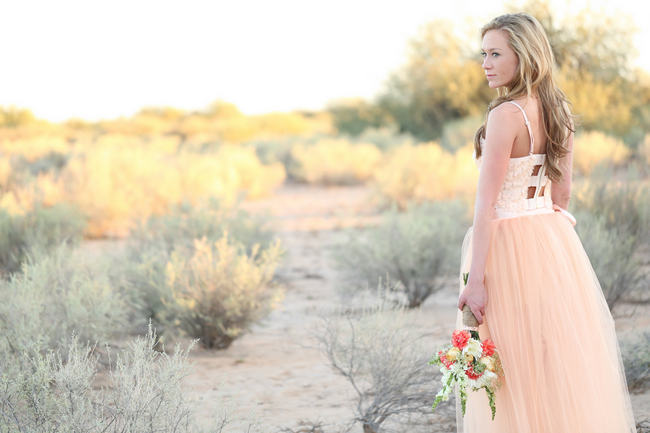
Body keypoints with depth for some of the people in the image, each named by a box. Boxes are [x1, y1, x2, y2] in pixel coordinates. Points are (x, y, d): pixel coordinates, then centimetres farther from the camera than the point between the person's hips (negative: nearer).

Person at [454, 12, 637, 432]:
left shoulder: (506, 114, -16)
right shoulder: (559, 111, 8)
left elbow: (487, 204, -18)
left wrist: (475, 278, -18)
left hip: (510, 245, -8)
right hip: (556, 241, 8)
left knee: (517, 373, 0)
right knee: (561, 362, 14)